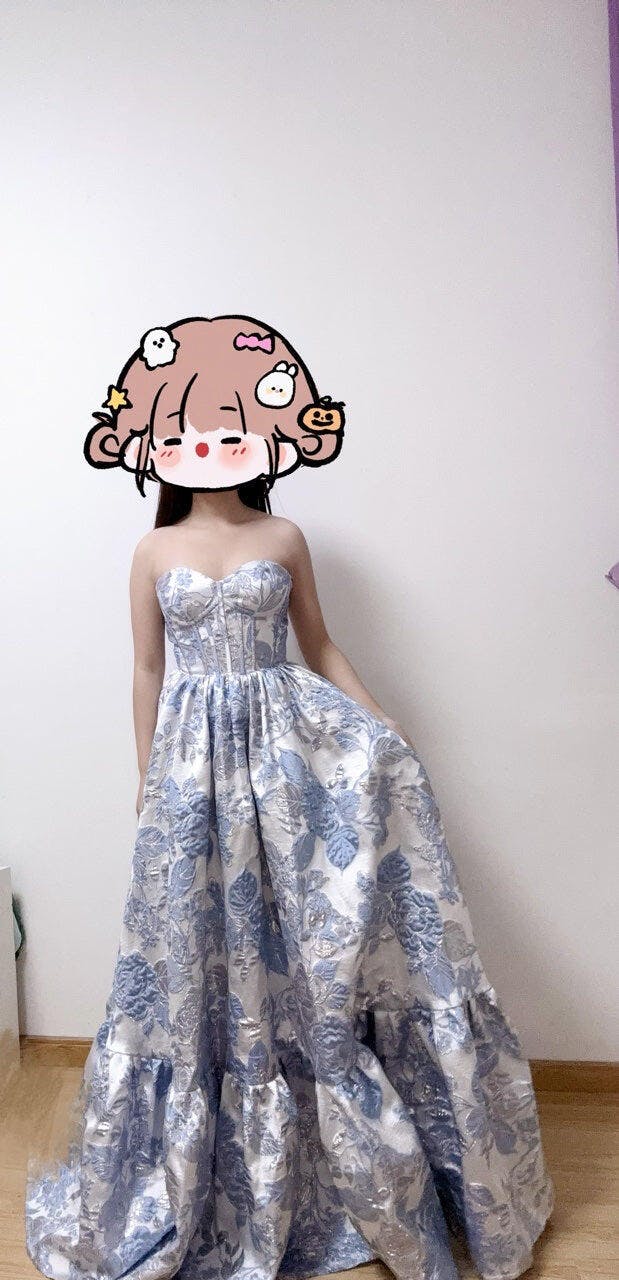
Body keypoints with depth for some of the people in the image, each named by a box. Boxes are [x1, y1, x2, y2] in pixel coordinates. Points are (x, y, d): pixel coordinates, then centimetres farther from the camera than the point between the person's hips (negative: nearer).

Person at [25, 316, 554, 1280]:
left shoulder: (284, 538, 3)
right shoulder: (154, 553, 3)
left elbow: (320, 647, 7)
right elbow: (149, 671, 7)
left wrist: (381, 728, -1)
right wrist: (149, 776, 6)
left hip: (287, 741, 0)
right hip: (196, 757, 0)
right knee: (205, 932, 8)